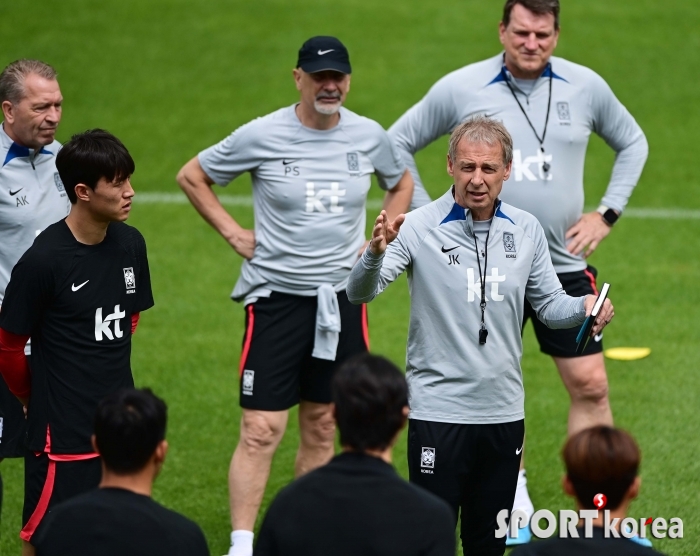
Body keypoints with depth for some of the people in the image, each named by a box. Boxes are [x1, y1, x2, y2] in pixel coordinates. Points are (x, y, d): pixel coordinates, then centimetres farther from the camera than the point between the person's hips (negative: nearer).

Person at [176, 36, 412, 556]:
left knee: (321, 425, 11)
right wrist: (232, 232, -2)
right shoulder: (262, 136, -8)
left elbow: (401, 184, 22)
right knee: (261, 429, -9)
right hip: (275, 294, -4)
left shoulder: (369, 137, 1)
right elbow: (192, 176, 4)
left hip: (342, 295, 4)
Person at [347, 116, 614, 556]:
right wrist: (377, 252, -36)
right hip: (438, 412, -4)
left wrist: (585, 307, -9)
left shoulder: (527, 230, 5)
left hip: (504, 414, 4)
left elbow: (549, 304, 13)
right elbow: (360, 293, -15)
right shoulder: (421, 227, -9)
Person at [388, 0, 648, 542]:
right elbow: (398, 143, 7)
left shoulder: (586, 86, 0)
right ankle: (514, 496, 22)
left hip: (564, 263, 1)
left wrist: (606, 214, 7)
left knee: (590, 383, -2)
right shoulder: (460, 89, -5)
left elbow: (632, 142, 17)